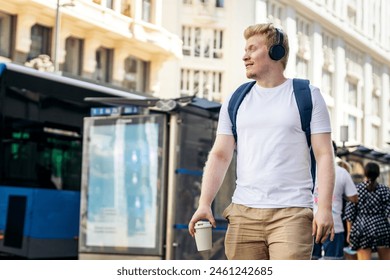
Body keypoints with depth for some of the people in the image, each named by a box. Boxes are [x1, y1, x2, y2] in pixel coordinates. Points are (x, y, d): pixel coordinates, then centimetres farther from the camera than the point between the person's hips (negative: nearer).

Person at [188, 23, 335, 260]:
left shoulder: (307, 96, 6)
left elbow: (324, 155, 0)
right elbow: (220, 155, 10)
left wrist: (325, 207, -10)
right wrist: (204, 204, -2)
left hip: (291, 213, -4)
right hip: (243, 213, 4)